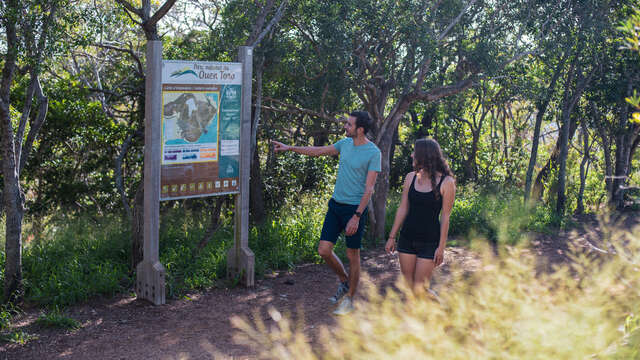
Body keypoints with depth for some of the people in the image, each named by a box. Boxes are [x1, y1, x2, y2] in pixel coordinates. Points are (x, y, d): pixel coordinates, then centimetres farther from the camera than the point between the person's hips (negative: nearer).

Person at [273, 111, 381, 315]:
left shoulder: (373, 153, -12)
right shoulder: (345, 143, 7)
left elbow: (369, 189, -15)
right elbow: (318, 151, 21)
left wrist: (357, 216, -20)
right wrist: (289, 148, 22)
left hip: (355, 208, -6)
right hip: (335, 205, 6)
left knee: (352, 255, 4)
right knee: (324, 250, 3)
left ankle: (349, 299, 20)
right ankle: (344, 281, 28)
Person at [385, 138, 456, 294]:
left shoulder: (446, 182, -9)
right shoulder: (411, 178, 4)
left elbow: (445, 217, -7)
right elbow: (402, 209, 8)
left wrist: (441, 247, -8)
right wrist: (392, 237, 8)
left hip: (429, 242, -4)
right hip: (407, 238, 5)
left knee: (420, 289, -4)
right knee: (407, 286, 8)